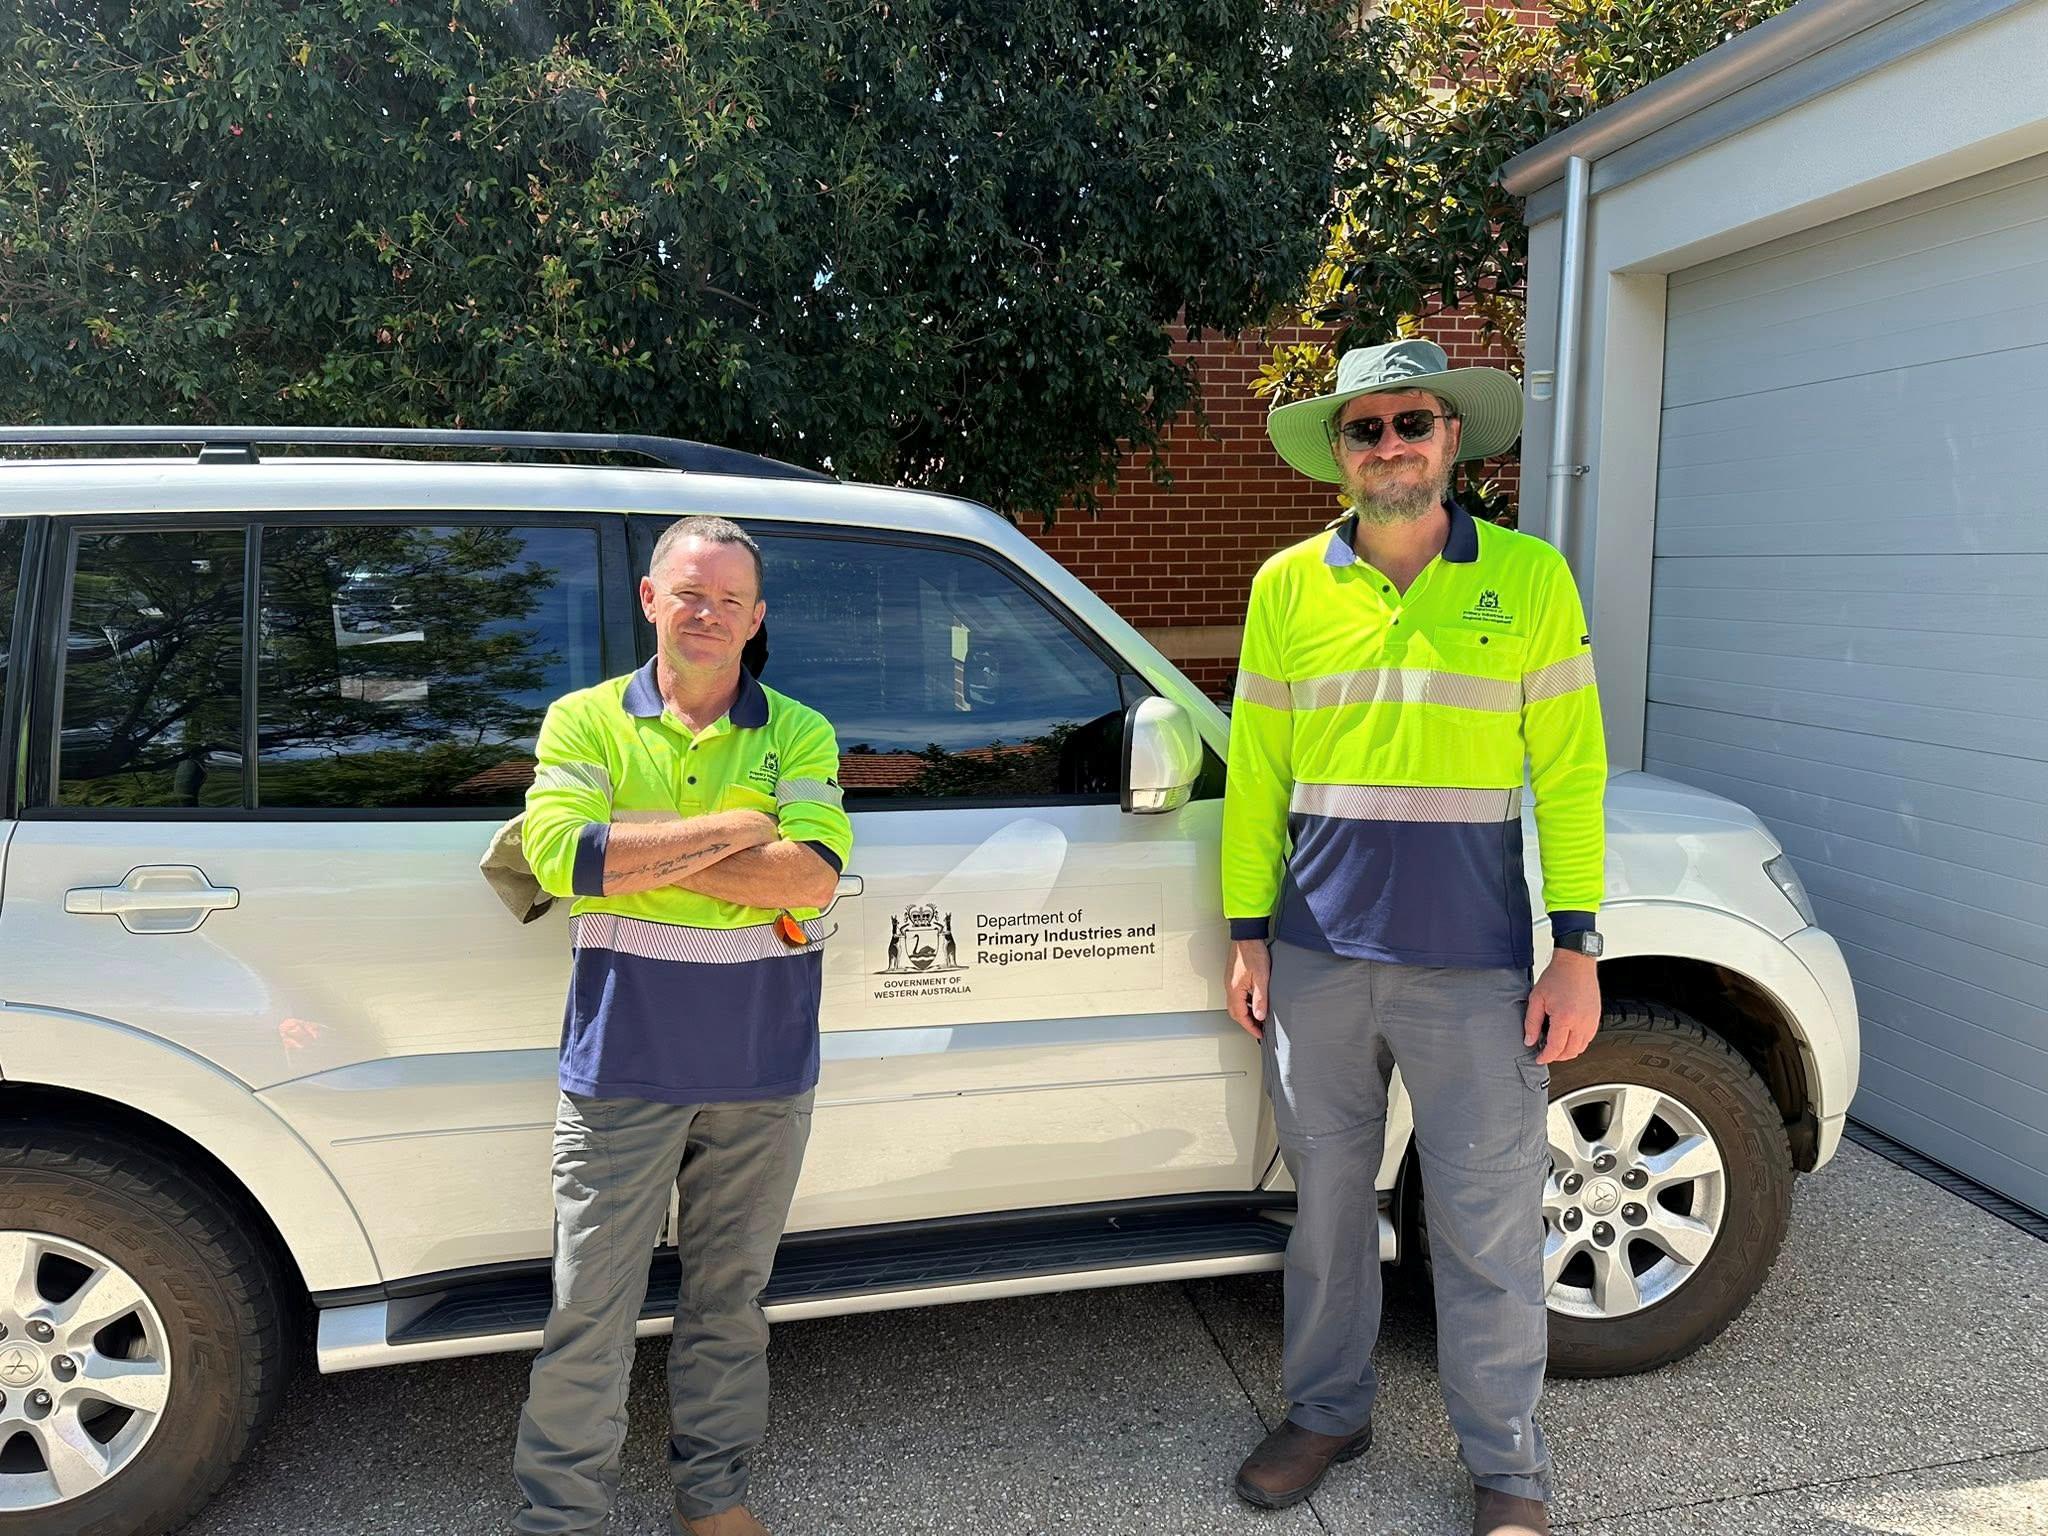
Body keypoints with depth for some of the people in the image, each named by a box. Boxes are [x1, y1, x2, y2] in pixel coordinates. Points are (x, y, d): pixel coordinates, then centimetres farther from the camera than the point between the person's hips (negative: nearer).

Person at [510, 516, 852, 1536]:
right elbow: (556, 855, -17)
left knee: (729, 1293, 17)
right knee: (590, 1307, 7)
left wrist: (642, 852, -16)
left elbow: (812, 875, -14)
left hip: (765, 1070, 2)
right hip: (622, 1065, -1)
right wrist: (737, 826, -15)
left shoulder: (798, 734, 2)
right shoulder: (584, 720, 1)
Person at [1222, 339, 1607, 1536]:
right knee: (1328, 1202, 14)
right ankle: (1328, 1413, 34)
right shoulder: (1288, 587, 5)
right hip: (1318, 957, 2)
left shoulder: (1529, 578, 1)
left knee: (1489, 1228, 5)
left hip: (1474, 965, -2)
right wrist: (1248, 935, 5)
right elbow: (1256, 776, 7)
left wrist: (1576, 949, -5)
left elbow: (1569, 773, 0)